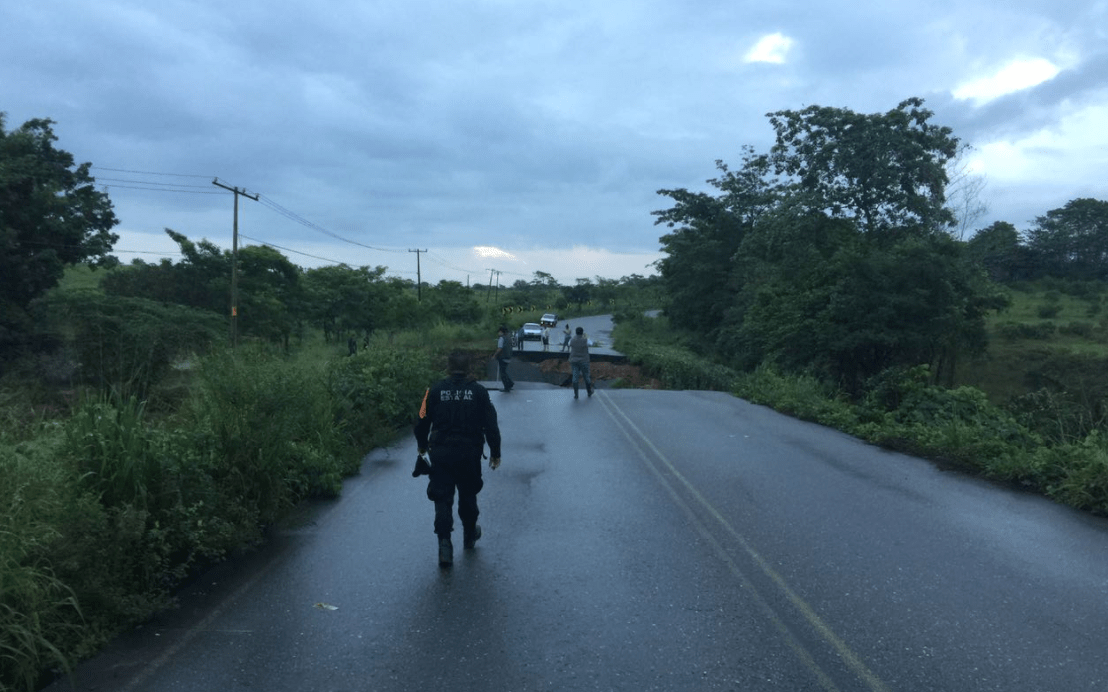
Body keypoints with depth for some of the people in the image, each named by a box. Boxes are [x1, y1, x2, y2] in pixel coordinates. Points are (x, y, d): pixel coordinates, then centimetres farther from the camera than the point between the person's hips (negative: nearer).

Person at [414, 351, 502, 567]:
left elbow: (422, 423, 4)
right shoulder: (478, 391, -3)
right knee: (468, 495, 19)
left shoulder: (435, 391, -1)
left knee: (442, 499, 4)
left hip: (441, 453, 0)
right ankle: (470, 535, 37)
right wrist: (495, 452, 6)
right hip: (469, 453, 0)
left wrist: (422, 446, 22)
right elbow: (491, 425, -3)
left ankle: (445, 545, -5)